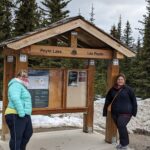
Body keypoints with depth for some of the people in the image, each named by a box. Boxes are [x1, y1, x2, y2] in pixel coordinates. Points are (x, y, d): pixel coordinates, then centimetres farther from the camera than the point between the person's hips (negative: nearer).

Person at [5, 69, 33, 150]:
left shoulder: (22, 86, 22)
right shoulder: (16, 85, -12)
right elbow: (15, 98, -27)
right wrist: (21, 113, -31)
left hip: (25, 115, 11)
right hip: (16, 116, -11)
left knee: (28, 133, 20)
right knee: (16, 137, -4)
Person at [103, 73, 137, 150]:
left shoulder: (128, 89, -5)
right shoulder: (112, 90, 5)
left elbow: (133, 100, -2)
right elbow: (107, 101, 10)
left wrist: (134, 111, -4)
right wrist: (105, 111, 10)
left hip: (125, 112, -5)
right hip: (115, 113, 5)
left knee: (121, 125, -19)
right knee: (119, 127, 11)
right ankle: (122, 143, 28)